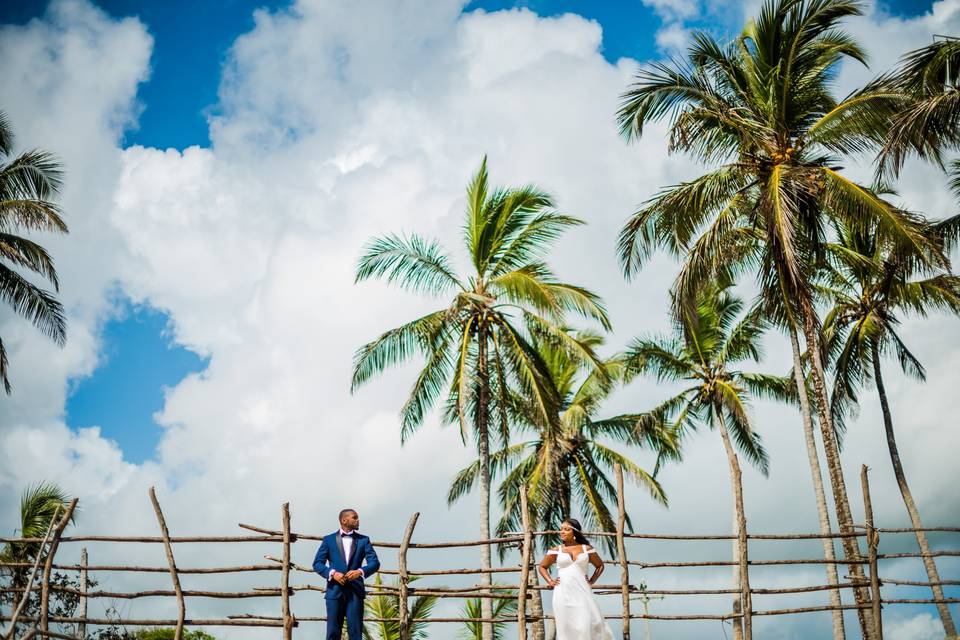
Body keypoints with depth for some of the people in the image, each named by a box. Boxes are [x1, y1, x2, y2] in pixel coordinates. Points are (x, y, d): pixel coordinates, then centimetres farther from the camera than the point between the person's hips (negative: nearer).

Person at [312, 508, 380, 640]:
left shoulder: (363, 540, 10)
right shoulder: (329, 540, 7)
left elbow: (375, 563, 1)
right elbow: (317, 563, 1)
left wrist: (360, 571, -18)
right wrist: (332, 573, -16)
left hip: (355, 592, 1)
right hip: (335, 591, -1)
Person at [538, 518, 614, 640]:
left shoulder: (587, 549, 8)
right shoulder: (556, 551, 7)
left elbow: (600, 565, 21)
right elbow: (542, 567, 20)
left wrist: (592, 581, 10)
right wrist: (550, 581, 7)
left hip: (582, 592, 0)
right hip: (563, 593, 0)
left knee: (588, 624, -10)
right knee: (567, 627, -3)